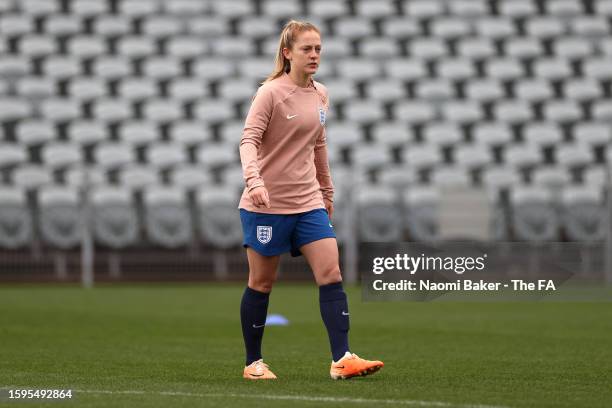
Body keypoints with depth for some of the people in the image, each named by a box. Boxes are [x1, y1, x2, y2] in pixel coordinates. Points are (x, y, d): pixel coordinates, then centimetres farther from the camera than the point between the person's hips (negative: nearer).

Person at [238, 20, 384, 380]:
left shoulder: (321, 95, 9)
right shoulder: (271, 93, -10)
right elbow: (249, 140, -19)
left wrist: (327, 191, 24)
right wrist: (254, 179, -35)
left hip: (308, 202, 5)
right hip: (267, 203, -5)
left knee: (331, 273, -9)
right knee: (262, 282, 4)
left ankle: (341, 359, -13)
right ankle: (254, 363, 17)